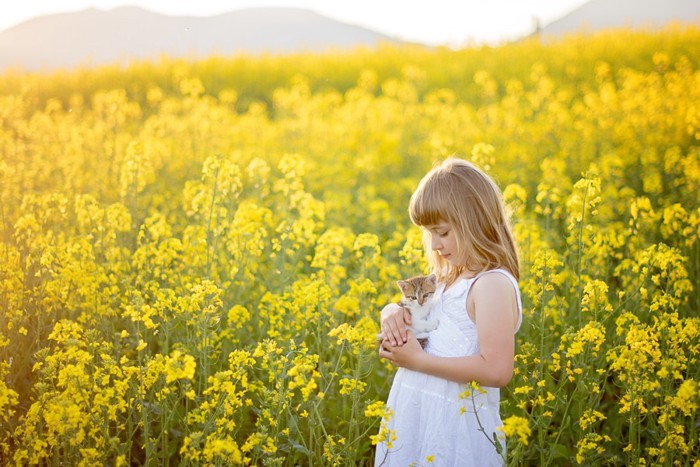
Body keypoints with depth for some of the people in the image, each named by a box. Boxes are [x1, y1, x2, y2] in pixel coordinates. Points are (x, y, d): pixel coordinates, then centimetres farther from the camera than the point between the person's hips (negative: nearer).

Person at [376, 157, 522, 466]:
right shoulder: (450, 280, 10)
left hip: (456, 427, -8)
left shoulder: (493, 284, -17)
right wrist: (393, 313, -1)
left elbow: (497, 370, -25)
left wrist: (418, 359, -21)